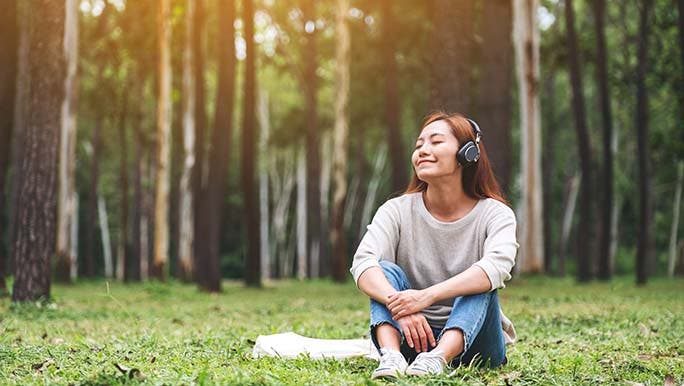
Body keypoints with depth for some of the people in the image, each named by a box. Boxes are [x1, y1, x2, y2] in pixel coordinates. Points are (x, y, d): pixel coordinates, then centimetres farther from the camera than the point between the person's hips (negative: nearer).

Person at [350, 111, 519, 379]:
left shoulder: (495, 214, -6)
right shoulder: (397, 211, -1)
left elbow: (497, 266, -28)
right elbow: (363, 264, -18)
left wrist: (427, 296, -40)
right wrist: (399, 307, -39)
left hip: (471, 339, -1)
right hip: (411, 339, 2)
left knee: (481, 287, -26)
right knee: (387, 270, -19)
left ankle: (437, 358, -50)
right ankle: (391, 356, -43)